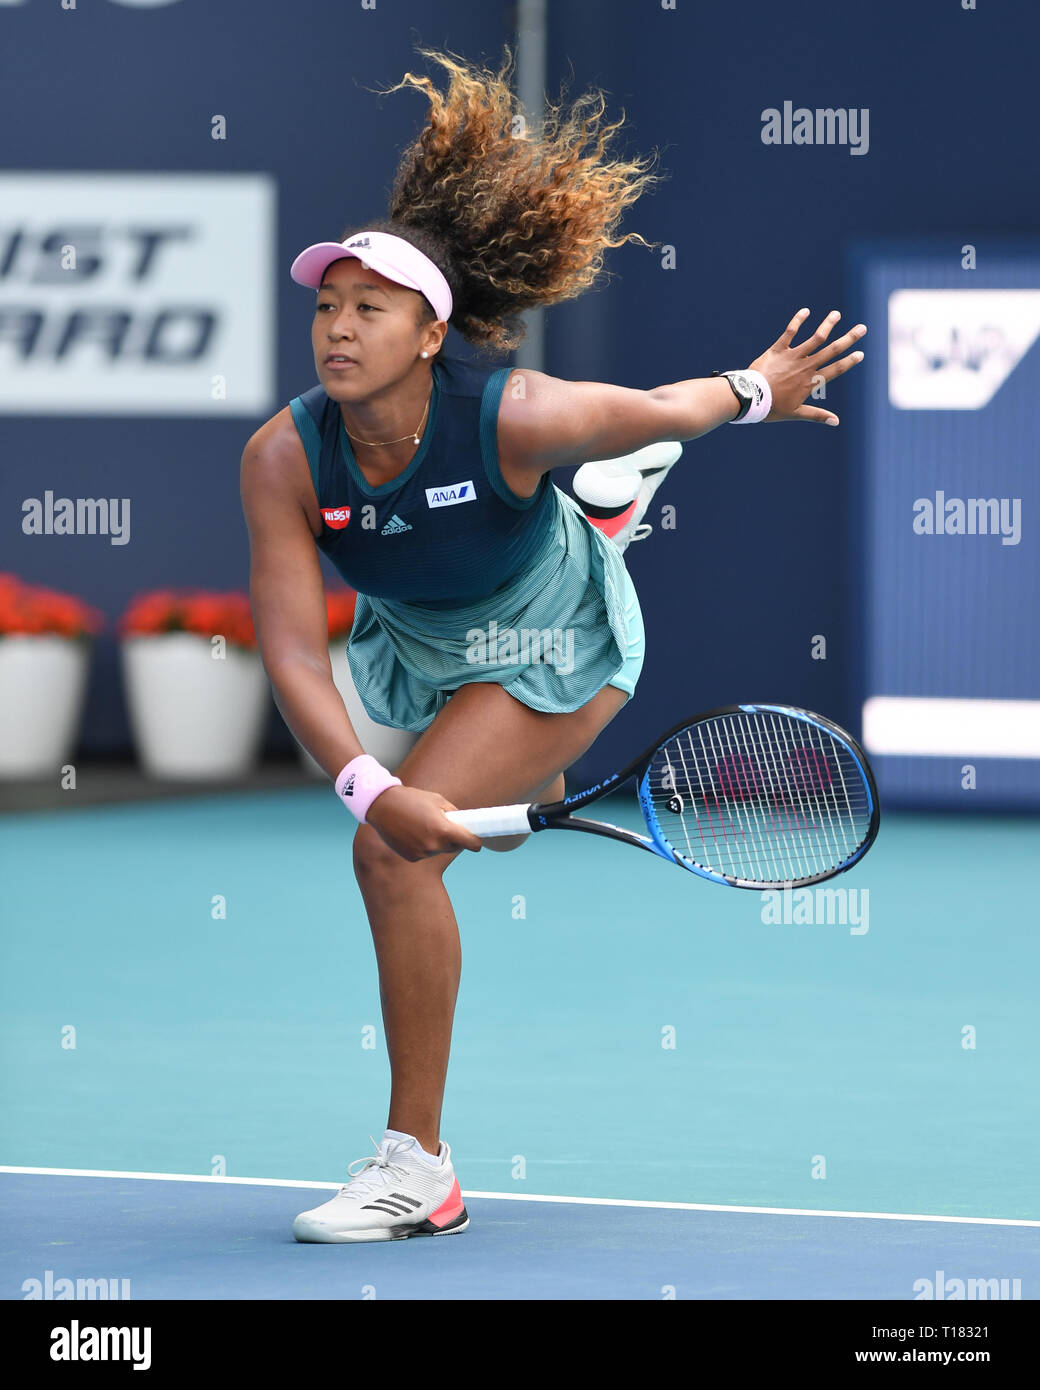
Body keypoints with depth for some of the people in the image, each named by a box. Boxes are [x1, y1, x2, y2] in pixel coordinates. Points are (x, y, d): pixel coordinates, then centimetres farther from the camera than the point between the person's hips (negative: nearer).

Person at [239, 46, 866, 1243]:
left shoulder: (514, 418, -38)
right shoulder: (284, 458, -31)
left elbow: (667, 412, -18)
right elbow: (292, 658, -35)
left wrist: (760, 391, 1)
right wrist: (369, 789, -49)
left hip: (552, 646, -5)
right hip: (421, 652, 5)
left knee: (397, 858, -25)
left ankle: (417, 1166, -17)